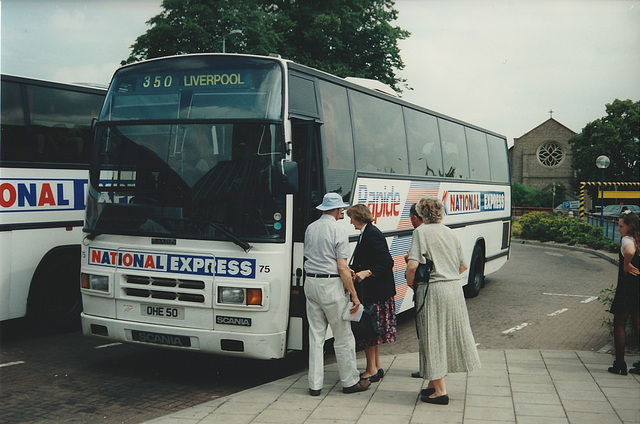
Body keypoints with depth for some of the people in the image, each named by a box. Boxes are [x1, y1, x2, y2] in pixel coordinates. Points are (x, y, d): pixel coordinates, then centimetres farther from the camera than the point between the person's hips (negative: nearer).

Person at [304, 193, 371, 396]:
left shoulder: (310, 228, 10)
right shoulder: (338, 231, -11)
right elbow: (342, 268, -16)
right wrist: (354, 294, -9)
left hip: (310, 282, 6)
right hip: (331, 285, -6)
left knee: (315, 335, 10)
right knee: (343, 335, 6)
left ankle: (315, 384, 12)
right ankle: (350, 381, 16)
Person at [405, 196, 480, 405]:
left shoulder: (421, 232, -8)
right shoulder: (449, 232, 11)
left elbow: (413, 265, -18)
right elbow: (463, 266, 14)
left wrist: (410, 283, -2)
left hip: (433, 291, -7)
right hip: (455, 287, 7)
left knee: (433, 337, 1)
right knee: (449, 333, 13)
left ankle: (440, 390, 3)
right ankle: (433, 383, 24)